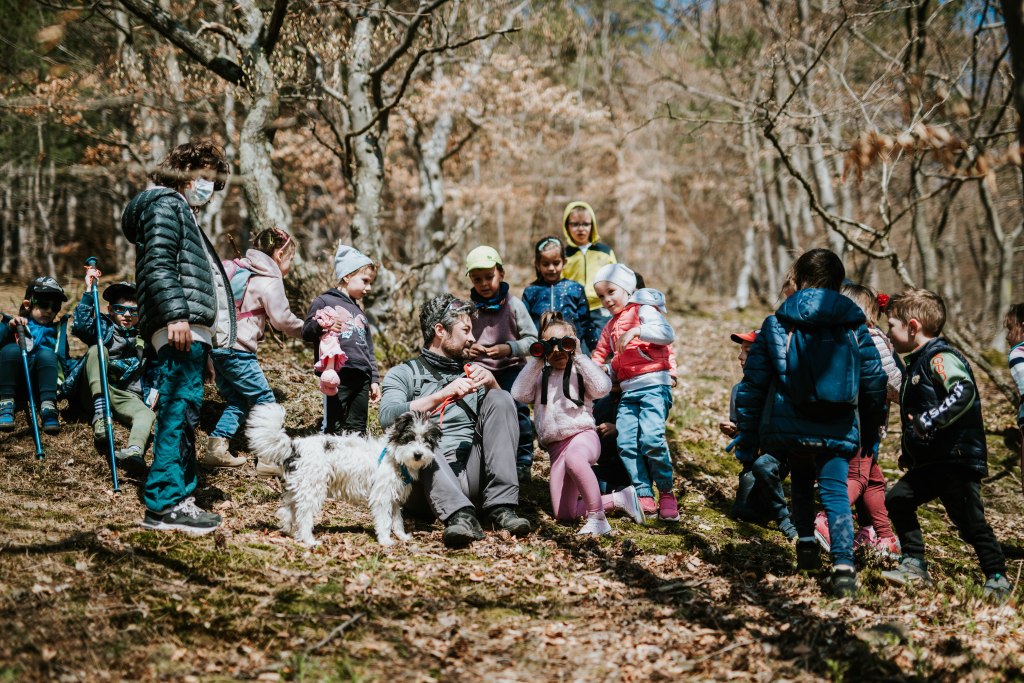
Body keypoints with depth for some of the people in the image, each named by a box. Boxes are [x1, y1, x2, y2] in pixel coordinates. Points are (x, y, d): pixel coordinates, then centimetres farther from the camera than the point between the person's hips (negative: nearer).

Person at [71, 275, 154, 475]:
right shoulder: (104, 328, 12)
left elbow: (153, 374, 23)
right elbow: (80, 326, -10)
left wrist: (153, 392, 2)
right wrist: (89, 291, -14)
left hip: (128, 398, 1)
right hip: (97, 392, -1)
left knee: (147, 414, -34)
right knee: (97, 349, -23)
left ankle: (135, 450, -70)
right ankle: (100, 413, -39)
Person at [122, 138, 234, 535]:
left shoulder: (185, 213, 31)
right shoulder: (165, 204, -1)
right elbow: (158, 263, -15)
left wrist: (213, 330, 24)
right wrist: (175, 314, -24)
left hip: (195, 329, 11)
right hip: (180, 327, -11)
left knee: (184, 412, 9)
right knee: (179, 409, -14)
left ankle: (180, 497, 12)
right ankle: (164, 503, -16)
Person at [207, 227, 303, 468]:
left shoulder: (237, 268, 16)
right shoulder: (269, 281, -8)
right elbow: (282, 320, -9)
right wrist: (306, 330, 5)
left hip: (216, 345, 8)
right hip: (237, 349, -8)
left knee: (237, 400, 18)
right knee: (264, 401, 1)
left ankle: (216, 449, 11)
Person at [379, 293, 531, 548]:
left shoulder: (471, 373, 26)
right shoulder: (403, 374, 12)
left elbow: (502, 410, 11)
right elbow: (388, 418, -9)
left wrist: (491, 383, -8)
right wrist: (442, 395, -18)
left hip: (473, 473, 3)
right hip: (431, 479, -3)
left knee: (500, 399, -11)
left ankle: (500, 506, -25)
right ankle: (460, 515, -49)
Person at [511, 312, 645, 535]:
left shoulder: (580, 371, 6)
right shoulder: (540, 376, 17)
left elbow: (602, 388, -14)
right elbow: (519, 394, -1)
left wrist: (579, 357, -11)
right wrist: (536, 361, -3)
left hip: (583, 434, -5)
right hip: (556, 447, 5)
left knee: (573, 458, -45)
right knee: (563, 515, -5)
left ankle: (597, 517, -35)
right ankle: (618, 499, 14)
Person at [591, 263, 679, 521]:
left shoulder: (643, 310, 3)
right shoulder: (611, 326, 25)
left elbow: (667, 334, -15)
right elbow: (599, 355, 37)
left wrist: (636, 331, -26)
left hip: (654, 385, -7)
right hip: (628, 391, 7)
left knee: (651, 438, -22)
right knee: (626, 442, -10)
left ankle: (666, 493, -7)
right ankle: (645, 496, -7)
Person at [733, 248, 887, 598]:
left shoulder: (776, 325, 1)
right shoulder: (855, 326, 6)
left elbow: (753, 383, 0)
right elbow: (874, 382, 10)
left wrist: (747, 434, 7)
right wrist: (871, 434, 21)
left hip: (788, 427, 0)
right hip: (838, 433, 0)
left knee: (801, 483, 26)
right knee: (835, 493, -2)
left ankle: (806, 545, 25)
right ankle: (843, 565, -20)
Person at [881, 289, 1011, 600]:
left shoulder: (941, 357, -15)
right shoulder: (916, 362, 17)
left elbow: (964, 392, -33)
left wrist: (930, 421, -37)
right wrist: (908, 452, 26)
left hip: (959, 459, -10)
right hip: (930, 462, 10)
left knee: (969, 520, -5)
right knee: (898, 499, 6)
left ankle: (997, 579, 6)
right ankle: (914, 565, 12)